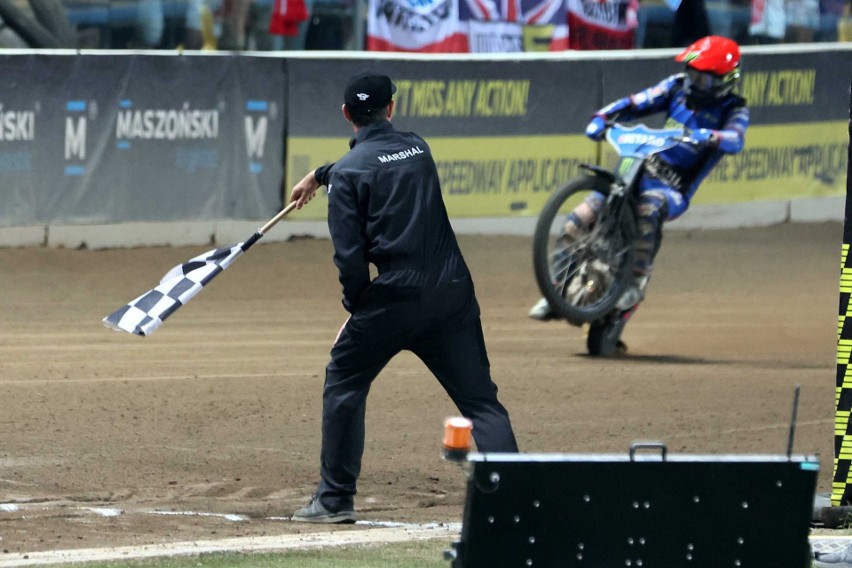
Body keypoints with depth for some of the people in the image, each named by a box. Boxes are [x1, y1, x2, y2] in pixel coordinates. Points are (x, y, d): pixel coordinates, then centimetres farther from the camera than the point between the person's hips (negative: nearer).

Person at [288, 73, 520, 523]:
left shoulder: (349, 172, -2)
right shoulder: (417, 148, 15)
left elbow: (349, 253, -7)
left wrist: (355, 310, 5)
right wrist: (320, 175, 51)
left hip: (396, 295, -4)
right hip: (454, 291, 4)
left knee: (344, 383, 13)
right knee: (479, 397, 4)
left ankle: (335, 499, 14)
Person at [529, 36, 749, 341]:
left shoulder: (733, 109, -4)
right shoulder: (679, 86, 9)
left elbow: (735, 140, -24)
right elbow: (636, 103, 5)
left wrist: (709, 137, -46)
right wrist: (601, 118, -13)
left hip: (674, 188, -5)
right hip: (643, 168, 5)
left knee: (649, 208, -40)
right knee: (579, 220, -11)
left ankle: (637, 282, -30)